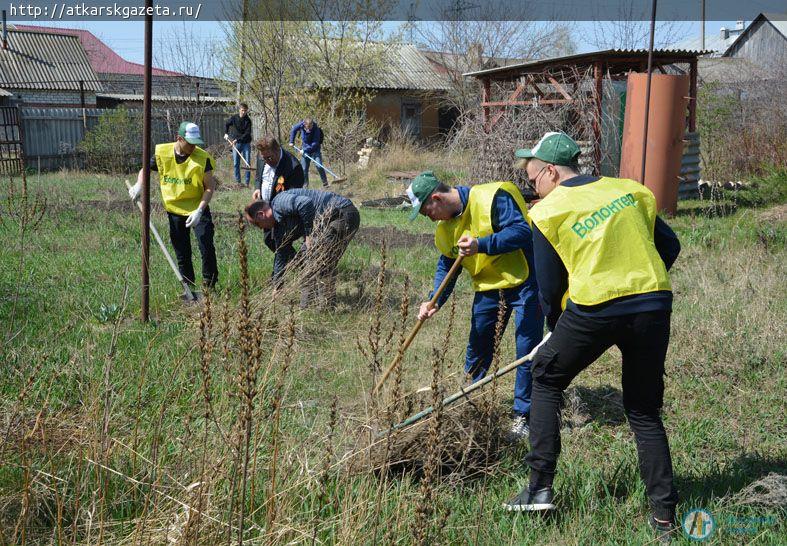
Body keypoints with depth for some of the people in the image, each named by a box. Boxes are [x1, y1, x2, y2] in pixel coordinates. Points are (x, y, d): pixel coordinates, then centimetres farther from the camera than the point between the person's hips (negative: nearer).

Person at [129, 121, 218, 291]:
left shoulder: (203, 158, -16)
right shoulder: (162, 153, -9)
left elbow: (210, 187, -12)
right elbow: (145, 169, 9)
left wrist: (199, 211, -22)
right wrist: (139, 185, -12)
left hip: (198, 209, -3)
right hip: (174, 209, 3)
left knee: (206, 247, -12)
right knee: (182, 254, 10)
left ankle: (209, 286, 1)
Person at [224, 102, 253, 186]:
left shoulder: (248, 120, -7)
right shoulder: (234, 118, -1)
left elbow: (247, 133, -13)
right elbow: (226, 124, 17)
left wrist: (238, 139, -20)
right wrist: (226, 133, 3)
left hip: (246, 143, -2)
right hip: (236, 144, 2)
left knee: (247, 164, -3)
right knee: (236, 164, 4)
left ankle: (247, 182, 1)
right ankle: (237, 181, 11)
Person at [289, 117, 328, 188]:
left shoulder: (316, 129, -26)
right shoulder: (301, 125, -15)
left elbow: (315, 143, -27)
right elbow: (293, 130, 6)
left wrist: (305, 149, -30)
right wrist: (292, 141, 3)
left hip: (315, 149, -3)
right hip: (305, 149, 3)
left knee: (319, 166, -12)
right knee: (304, 168, 1)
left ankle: (325, 183, -1)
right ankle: (305, 184, 12)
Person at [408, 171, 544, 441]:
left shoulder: (492, 198, -23)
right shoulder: (446, 228, 3)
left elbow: (522, 231, -29)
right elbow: (446, 267, 10)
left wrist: (481, 245, -37)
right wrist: (435, 301, -5)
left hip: (524, 280, -7)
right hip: (489, 287, 8)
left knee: (527, 349, -6)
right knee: (478, 346, 13)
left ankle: (522, 416, 3)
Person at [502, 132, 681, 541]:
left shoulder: (547, 212, 1)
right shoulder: (631, 190, 13)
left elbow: (549, 288, 4)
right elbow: (669, 246, 16)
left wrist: (556, 328, 21)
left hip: (593, 310, -4)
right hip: (654, 307, 4)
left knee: (545, 380, 19)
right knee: (644, 411, 16)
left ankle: (540, 487, 14)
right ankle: (664, 514, 12)